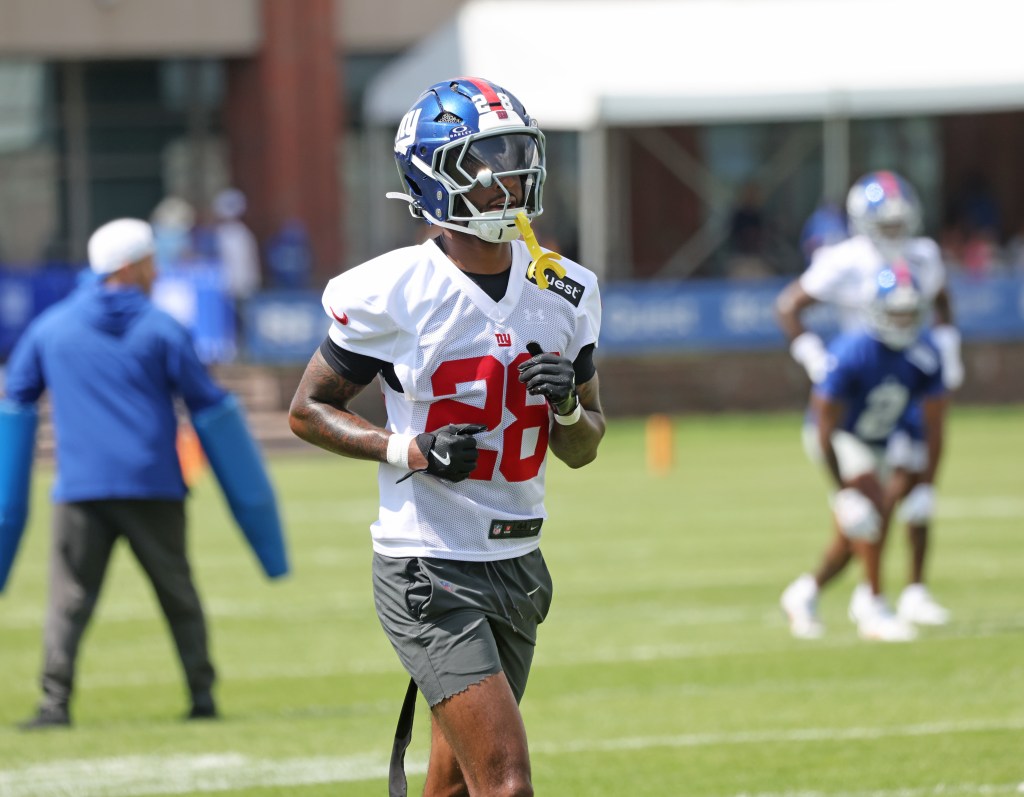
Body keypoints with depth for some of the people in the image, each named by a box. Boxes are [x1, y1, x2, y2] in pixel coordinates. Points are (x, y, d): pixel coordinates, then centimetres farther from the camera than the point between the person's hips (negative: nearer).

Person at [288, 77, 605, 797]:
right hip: (430, 572, -6)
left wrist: (567, 406, -9)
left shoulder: (566, 293, 5)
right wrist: (406, 450, -16)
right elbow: (309, 409, 0)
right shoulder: (390, 296, -11)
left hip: (518, 567, 6)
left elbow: (583, 450, 14)